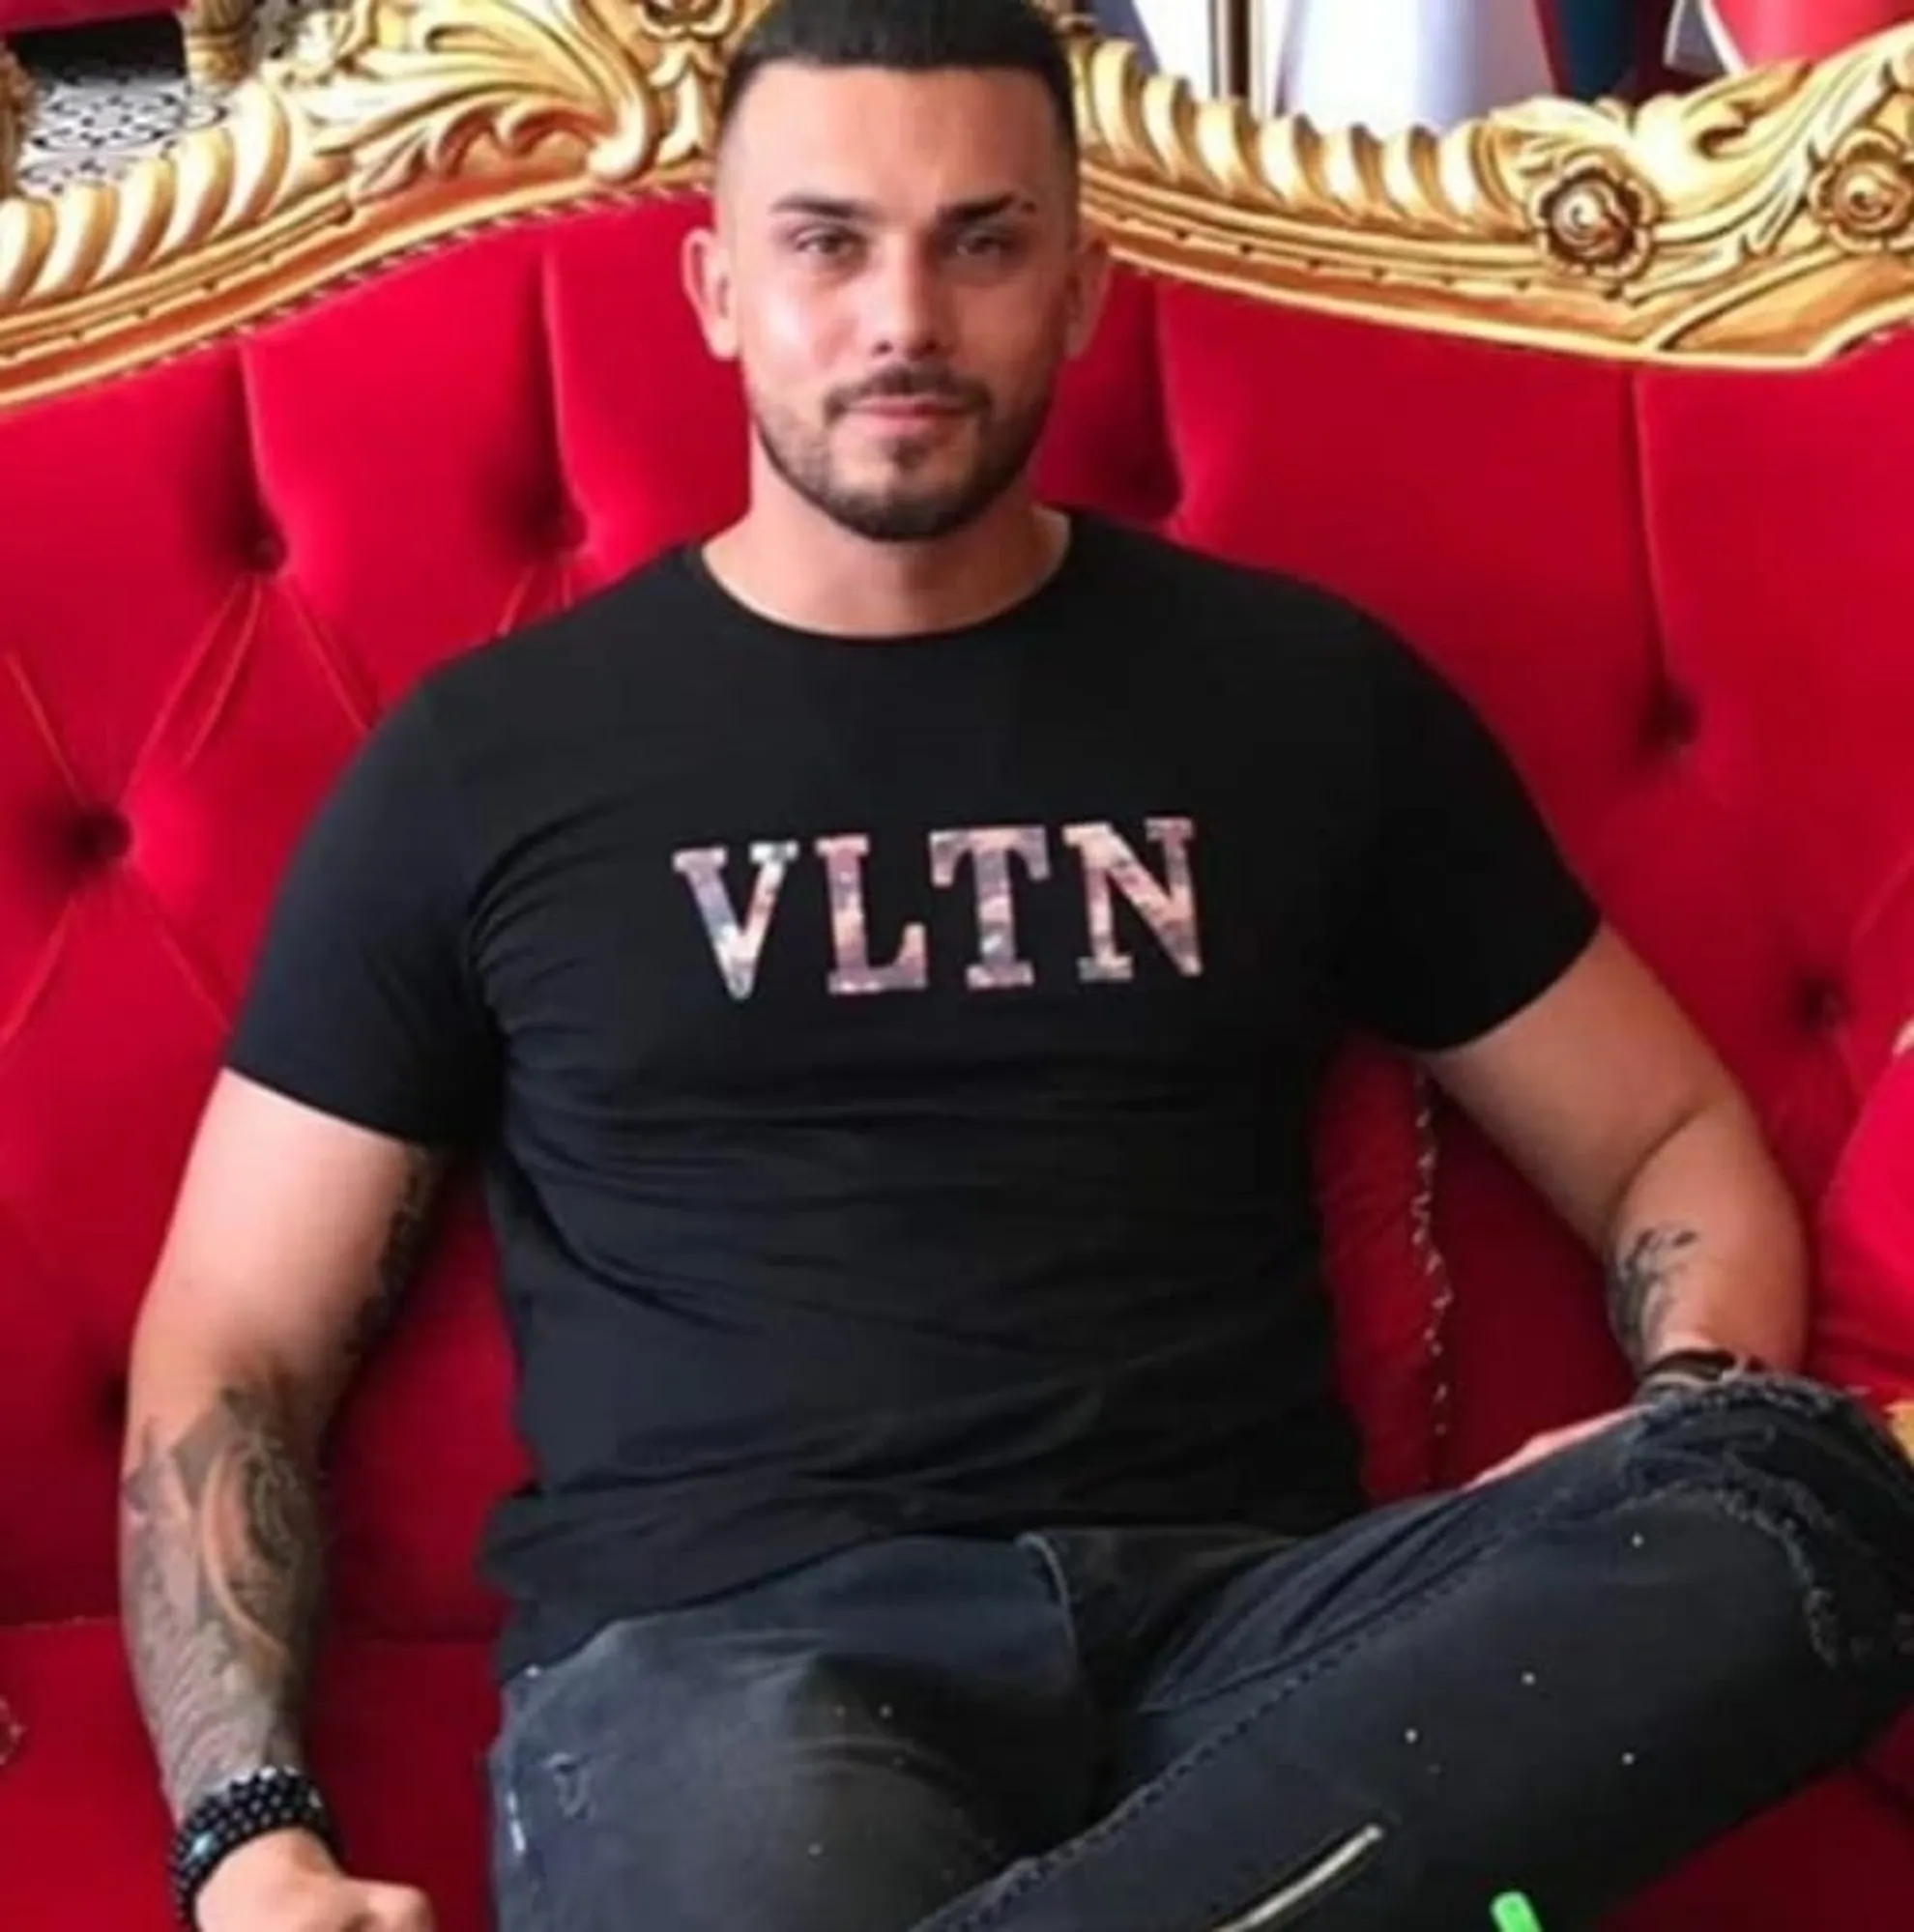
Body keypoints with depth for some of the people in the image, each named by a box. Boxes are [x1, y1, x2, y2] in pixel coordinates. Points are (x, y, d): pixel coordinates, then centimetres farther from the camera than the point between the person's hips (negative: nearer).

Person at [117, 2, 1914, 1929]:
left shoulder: (1308, 692, 14)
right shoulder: (480, 760, 10)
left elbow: (1671, 1135, 19)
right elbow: (229, 1351, 10)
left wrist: (1704, 1444, -5)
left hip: (1246, 1613, 5)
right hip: (717, 1645, -4)